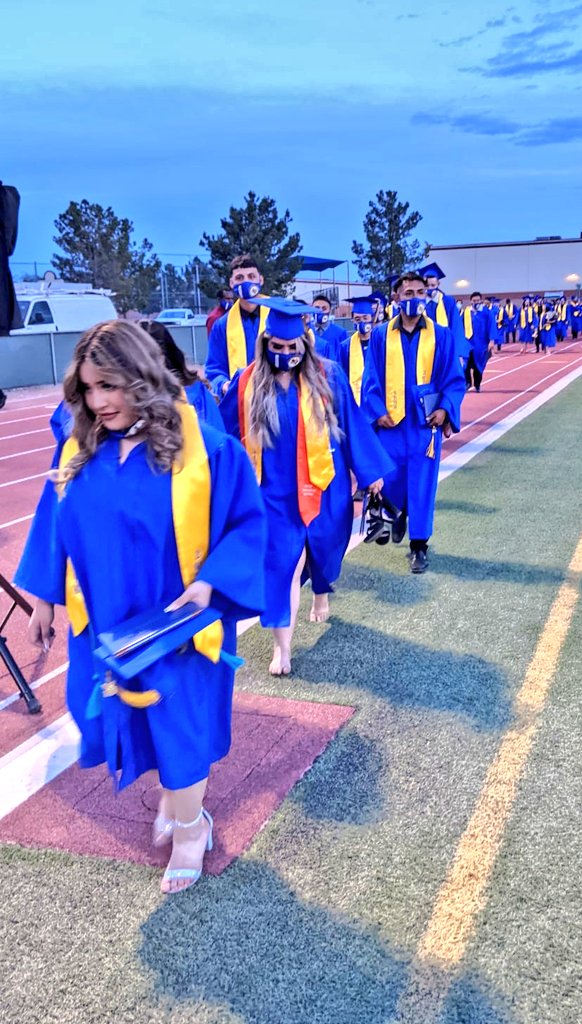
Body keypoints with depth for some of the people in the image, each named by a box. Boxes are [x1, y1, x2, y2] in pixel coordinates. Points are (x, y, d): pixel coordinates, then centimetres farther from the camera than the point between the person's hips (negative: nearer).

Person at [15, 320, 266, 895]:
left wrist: (210, 583, -24)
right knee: (133, 719, 17)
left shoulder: (205, 449, -18)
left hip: (179, 626, -4)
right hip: (106, 623, 5)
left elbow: (247, 524, -13)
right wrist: (46, 595, 10)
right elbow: (57, 529, 7)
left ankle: (189, 827, 35)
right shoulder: (80, 451, -3)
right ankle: (175, 800, 45)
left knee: (179, 725, 10)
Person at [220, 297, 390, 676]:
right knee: (281, 562, -3)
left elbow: (352, 425, -1)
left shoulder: (328, 375, -6)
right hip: (276, 491, -1)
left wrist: (370, 469, 1)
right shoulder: (248, 383, -5)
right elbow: (225, 430, 3)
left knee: (322, 547, 19)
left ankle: (322, 597, 50)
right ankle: (282, 645, 2)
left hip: (322, 485, 1)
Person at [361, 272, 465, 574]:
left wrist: (445, 408, -13)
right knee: (388, 480, 6)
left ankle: (419, 545, 10)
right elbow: (371, 379, 3)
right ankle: (400, 511, 40)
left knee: (421, 483, 0)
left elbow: (454, 379, 2)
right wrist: (377, 411, -9)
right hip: (390, 420, 1)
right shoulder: (381, 335, 4)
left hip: (425, 421, -1)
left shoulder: (442, 336, 2)